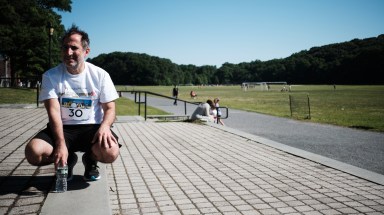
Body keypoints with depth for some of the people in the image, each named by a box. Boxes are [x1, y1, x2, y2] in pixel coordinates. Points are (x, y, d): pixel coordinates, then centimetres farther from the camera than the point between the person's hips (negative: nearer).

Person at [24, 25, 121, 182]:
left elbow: (109, 109, -1)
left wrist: (105, 126, -25)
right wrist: (60, 143, -28)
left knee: (110, 153, -31)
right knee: (33, 152, -27)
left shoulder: (100, 75, -2)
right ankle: (67, 160, 9)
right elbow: (54, 111, -13)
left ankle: (90, 159, 9)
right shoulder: (51, 76, -3)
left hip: (92, 127, -1)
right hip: (62, 128, 1)